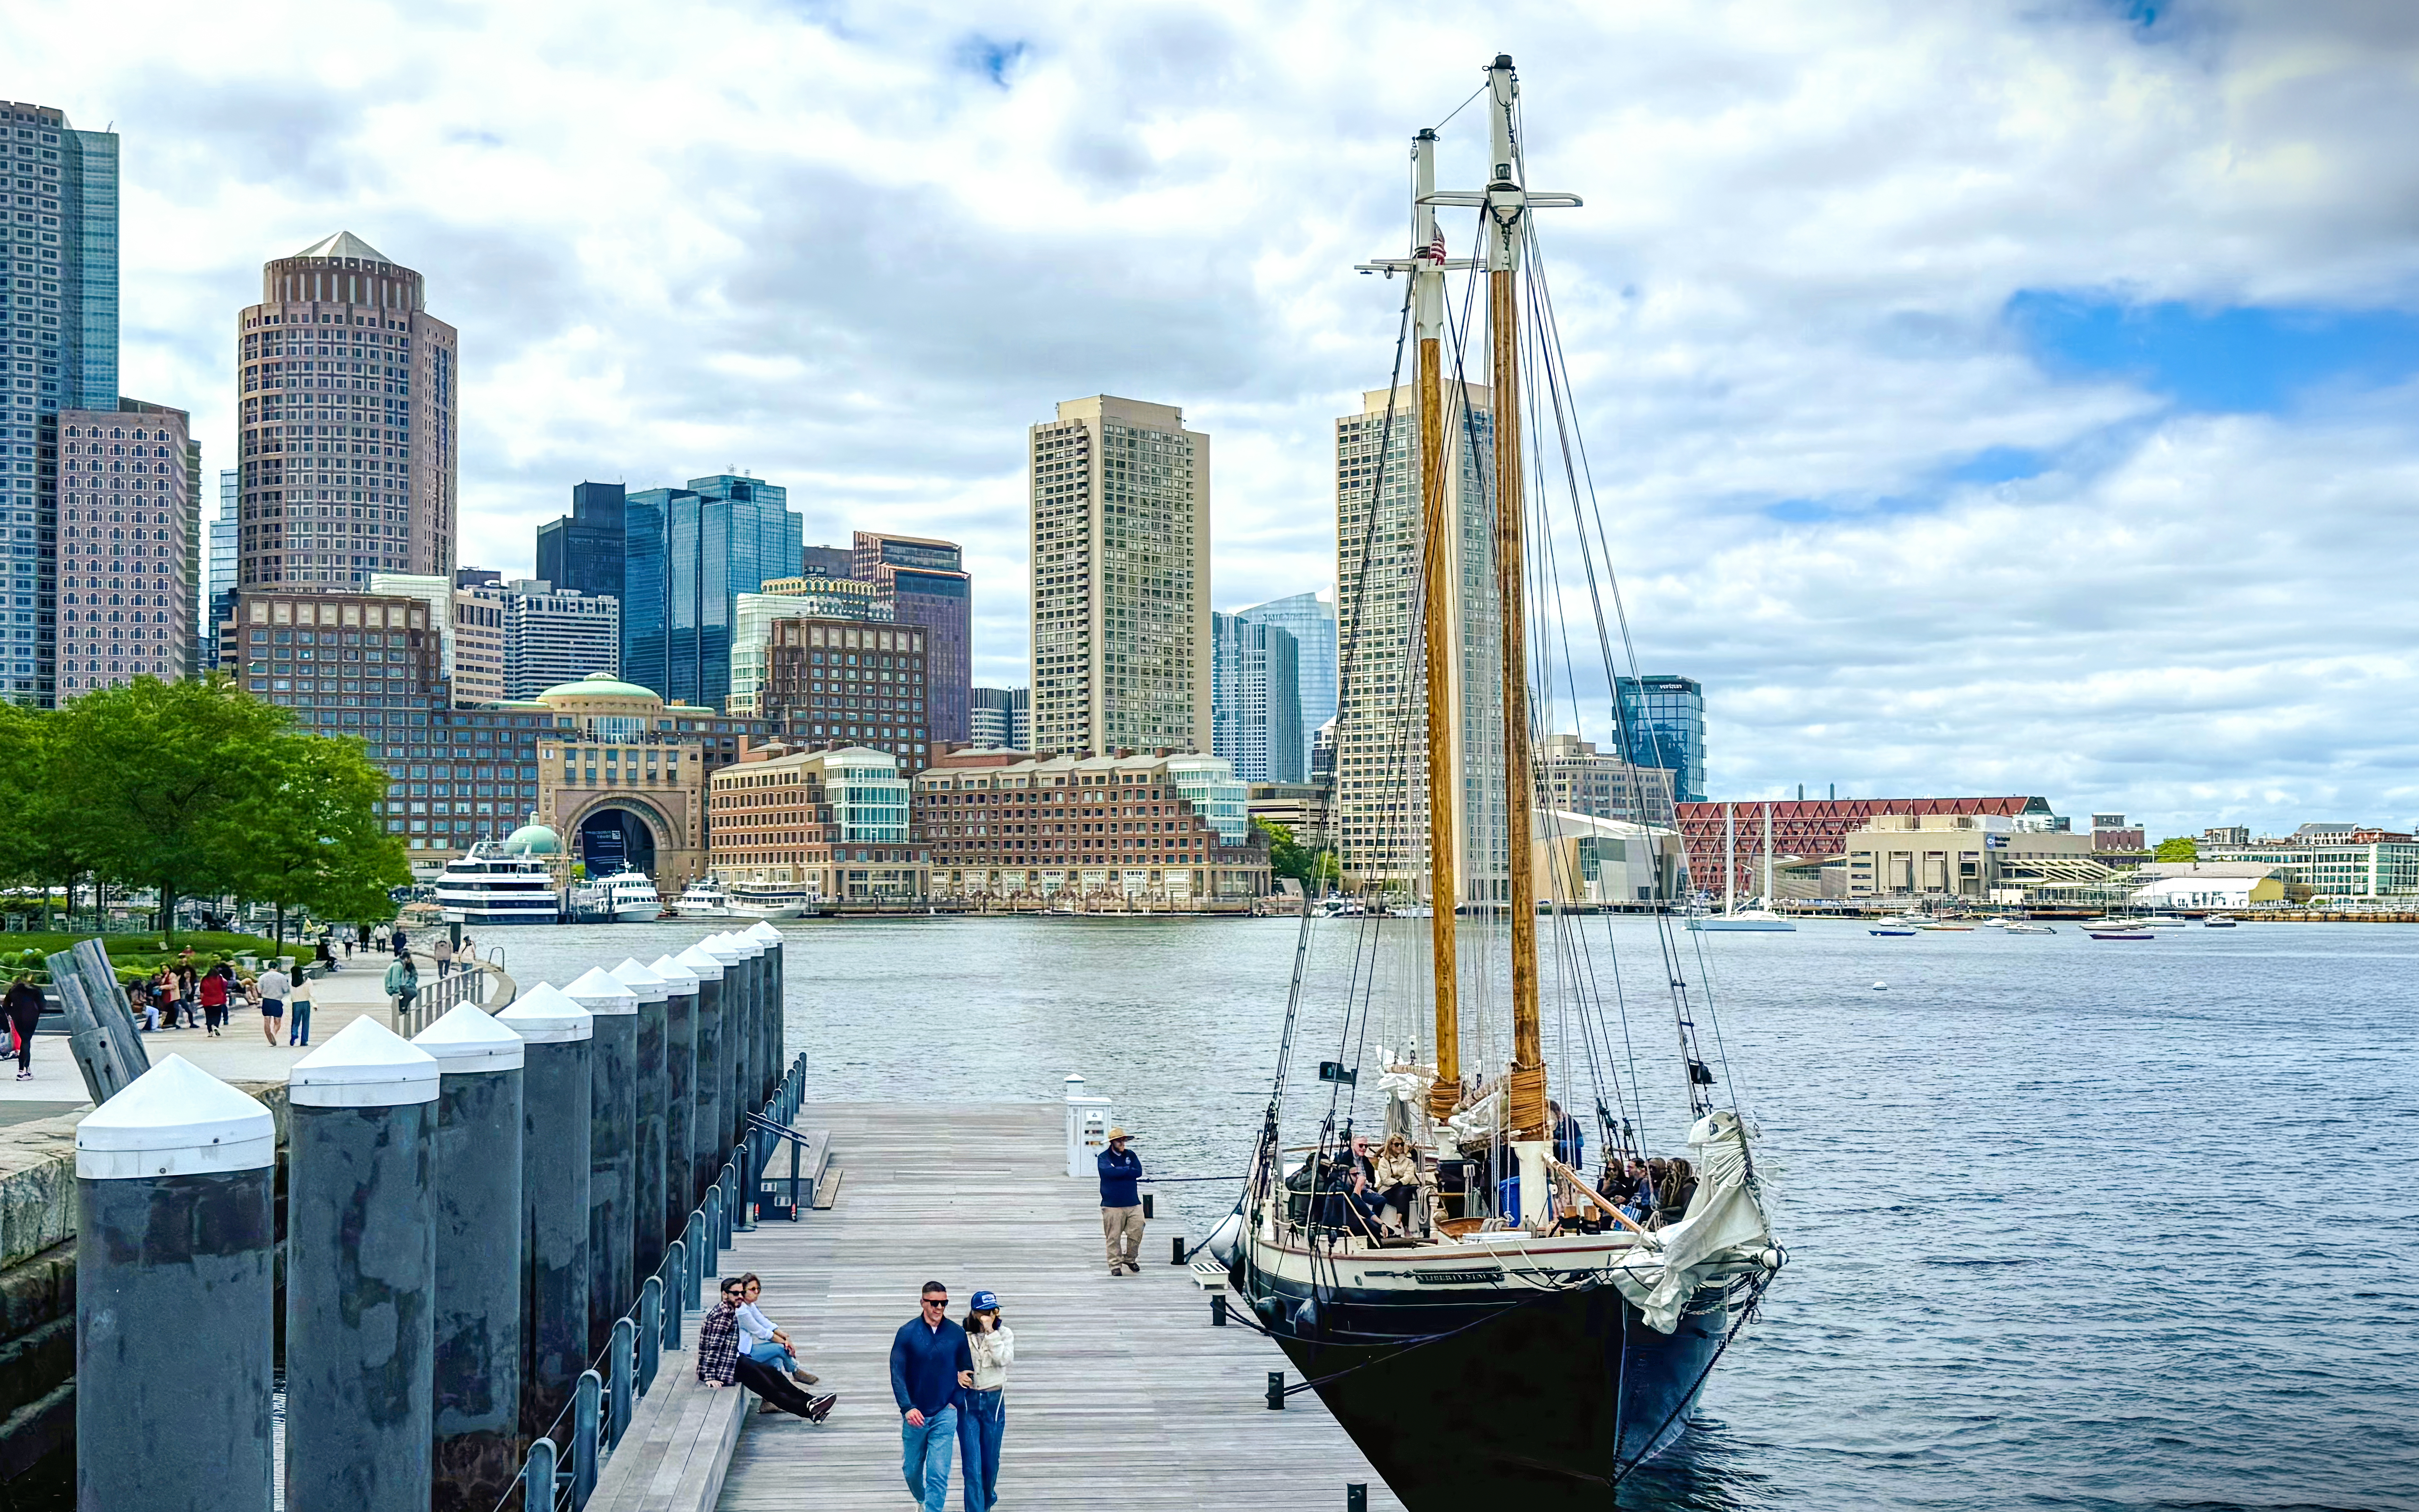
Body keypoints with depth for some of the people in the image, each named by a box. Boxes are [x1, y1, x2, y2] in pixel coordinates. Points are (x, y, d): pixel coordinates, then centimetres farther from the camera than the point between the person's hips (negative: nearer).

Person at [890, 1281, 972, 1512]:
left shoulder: (957, 1334, -2)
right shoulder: (907, 1333, -6)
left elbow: (967, 1370, 10)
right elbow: (897, 1374, -9)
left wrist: (956, 1400, -4)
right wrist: (907, 1408, -20)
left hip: (945, 1414, 0)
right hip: (915, 1415, 1)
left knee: (938, 1473, -9)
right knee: (912, 1470, 15)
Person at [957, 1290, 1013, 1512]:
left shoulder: (1004, 1334, -1)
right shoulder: (962, 1335, -4)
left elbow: (1005, 1360, -18)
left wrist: (991, 1331, -20)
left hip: (994, 1402, 1)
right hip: (968, 1402, -1)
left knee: (991, 1461, 12)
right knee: (972, 1465, -7)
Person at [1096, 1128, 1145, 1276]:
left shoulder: (1131, 1155, 13)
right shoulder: (1104, 1157, 1)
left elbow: (1139, 1172, -3)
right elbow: (1108, 1171, -19)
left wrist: (1118, 1172, -8)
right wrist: (1127, 1171, -8)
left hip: (1133, 1204, 3)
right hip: (1112, 1205, -3)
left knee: (1137, 1233, 0)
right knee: (1114, 1238, -4)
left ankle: (1130, 1259, 21)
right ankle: (1115, 1266, 6)